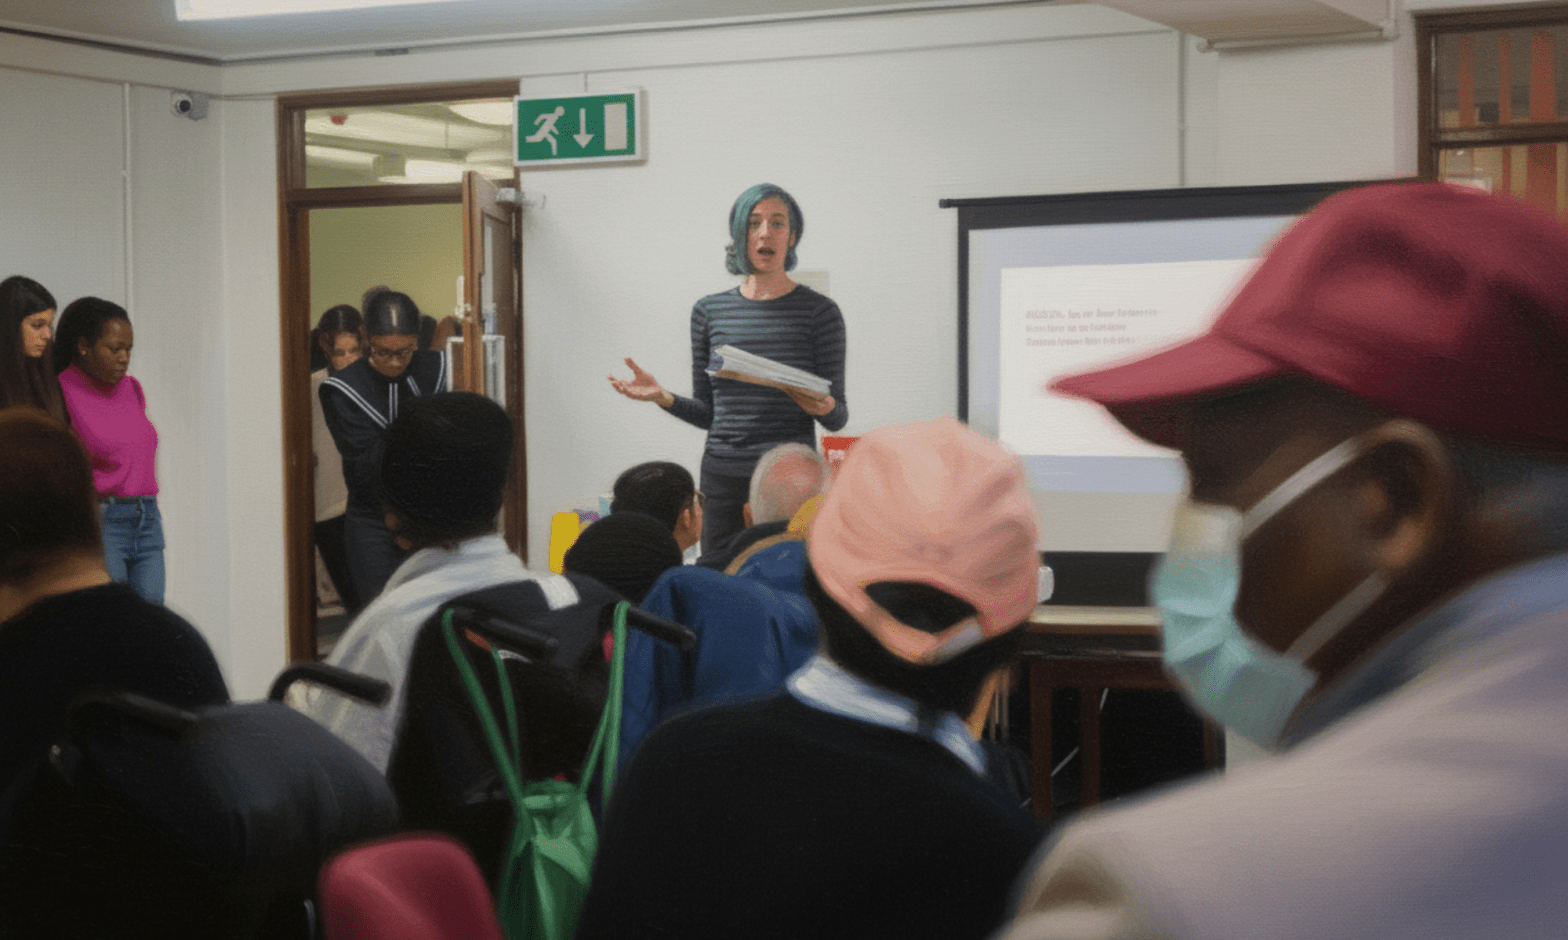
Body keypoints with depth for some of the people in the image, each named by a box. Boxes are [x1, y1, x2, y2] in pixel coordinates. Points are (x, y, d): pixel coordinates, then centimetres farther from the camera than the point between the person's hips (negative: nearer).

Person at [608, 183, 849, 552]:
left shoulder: (819, 311, 1)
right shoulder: (710, 311, 11)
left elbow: (838, 418, 2)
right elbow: (707, 412, 15)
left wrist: (824, 407, -19)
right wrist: (662, 396, -2)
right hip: (723, 480, 3)